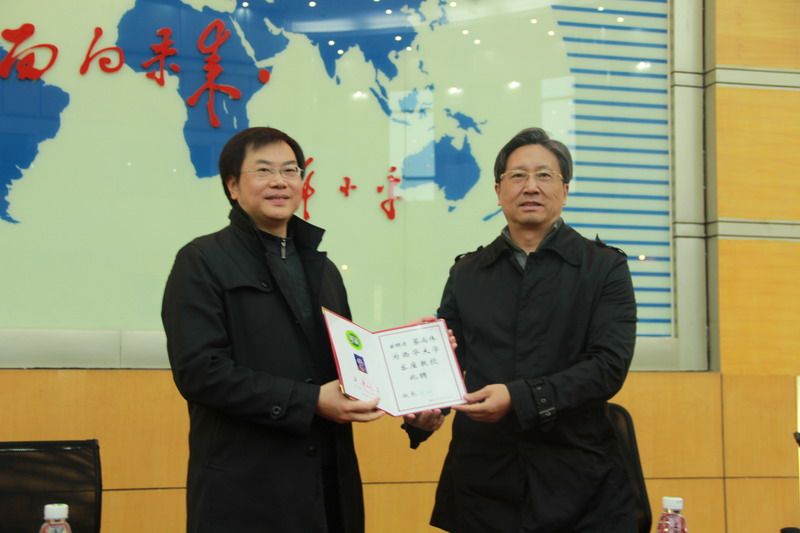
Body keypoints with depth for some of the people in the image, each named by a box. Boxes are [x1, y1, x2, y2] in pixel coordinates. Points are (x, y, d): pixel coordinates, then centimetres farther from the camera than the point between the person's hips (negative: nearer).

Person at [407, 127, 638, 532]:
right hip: (482, 480, 2)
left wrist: (518, 398, -20)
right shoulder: (467, 273, 11)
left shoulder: (604, 267, 2)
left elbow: (609, 365, -9)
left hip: (578, 482, -2)